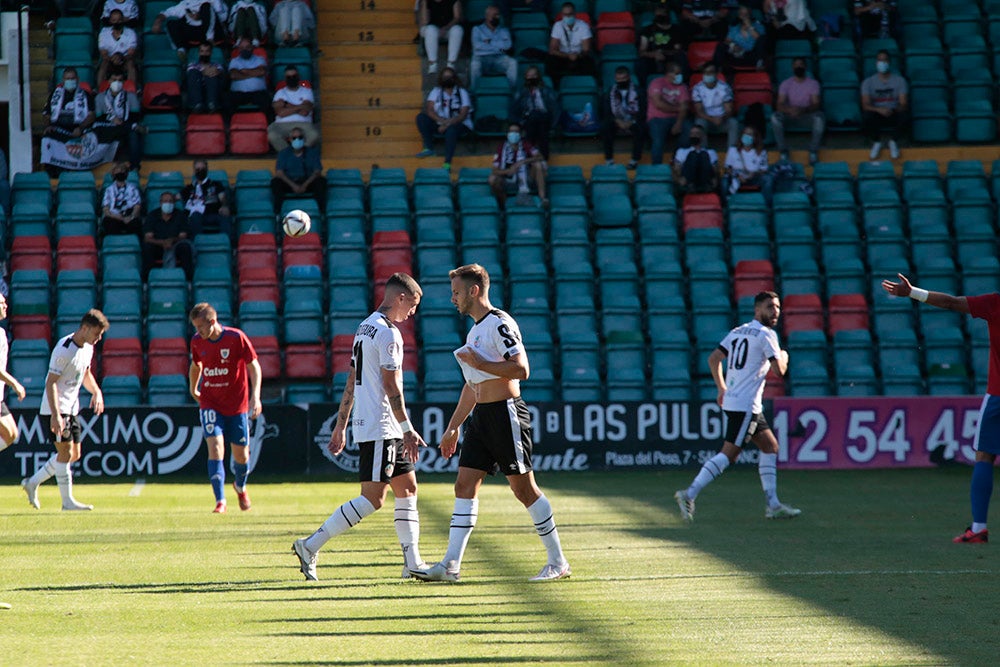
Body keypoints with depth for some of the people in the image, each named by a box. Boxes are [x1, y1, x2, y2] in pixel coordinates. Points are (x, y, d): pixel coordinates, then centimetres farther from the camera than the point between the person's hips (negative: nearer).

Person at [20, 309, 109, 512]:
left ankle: (33, 482, 22)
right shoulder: (64, 350, -21)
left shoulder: (88, 347, 6)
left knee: (74, 455, 10)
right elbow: (50, 382, -23)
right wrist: (55, 415, -29)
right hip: (56, 409, -9)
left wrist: (96, 391, 5)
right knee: (66, 453, -10)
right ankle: (68, 502, -4)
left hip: (71, 408, 9)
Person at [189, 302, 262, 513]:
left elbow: (254, 366, -10)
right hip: (210, 403, 1)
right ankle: (220, 501, -17)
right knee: (215, 448, -17)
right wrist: (193, 389, 25)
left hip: (237, 404, -1)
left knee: (241, 454, 6)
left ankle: (240, 487, 39)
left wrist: (255, 396, -20)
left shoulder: (236, 338, -14)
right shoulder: (197, 341, -2)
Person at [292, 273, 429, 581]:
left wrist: (340, 427, 21)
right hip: (380, 429, -10)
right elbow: (391, 387, -18)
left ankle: (413, 562, 13)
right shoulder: (388, 333, -13)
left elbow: (351, 383, 19)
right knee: (372, 499, -11)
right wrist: (407, 430, -17)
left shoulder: (365, 328, 16)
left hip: (366, 425, 10)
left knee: (408, 488, 13)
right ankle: (311, 546, -12)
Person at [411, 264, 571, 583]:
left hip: (505, 413, -9)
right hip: (480, 417, 9)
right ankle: (450, 565, 0)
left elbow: (521, 369, -23)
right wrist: (453, 427, 25)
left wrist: (480, 364, -19)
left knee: (523, 488, -5)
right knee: (465, 486, 2)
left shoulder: (499, 323, -11)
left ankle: (558, 562, 4)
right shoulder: (476, 329, 19)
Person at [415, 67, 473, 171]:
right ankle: (428, 148, -22)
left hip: (459, 125, -4)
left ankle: (447, 163, -45)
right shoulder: (436, 91, 7)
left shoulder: (462, 93, 1)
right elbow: (429, 110, -6)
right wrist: (441, 120, -25)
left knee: (451, 130, -39)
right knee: (421, 117, -19)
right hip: (439, 124, 4)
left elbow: (463, 115, -10)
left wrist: (448, 124, -25)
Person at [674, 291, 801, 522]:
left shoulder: (738, 332, 14)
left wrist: (722, 389, 19)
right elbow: (779, 369, -12)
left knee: (770, 446, 16)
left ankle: (773, 505, 16)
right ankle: (690, 494, -17)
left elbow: (714, 358, 14)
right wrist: (783, 357, 10)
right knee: (729, 454, -12)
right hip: (745, 405, -10)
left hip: (731, 400, 10)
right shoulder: (766, 335, -10)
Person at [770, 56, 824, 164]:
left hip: (807, 116, 0)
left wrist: (803, 110, -33)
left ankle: (813, 151, -22)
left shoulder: (813, 83, -1)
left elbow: (816, 104, -11)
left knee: (819, 117, -35)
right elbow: (780, 105, -11)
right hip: (790, 116, 0)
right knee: (775, 117, -32)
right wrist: (789, 110, -36)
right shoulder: (786, 84, -1)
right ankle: (783, 152, -24)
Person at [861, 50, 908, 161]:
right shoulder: (868, 82, 0)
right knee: (866, 116, -35)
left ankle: (893, 141, -5)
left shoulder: (899, 80, 0)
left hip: (894, 114, 0)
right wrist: (879, 110, -33)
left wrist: (895, 110, -32)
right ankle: (876, 142, -5)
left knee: (902, 115, -36)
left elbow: (904, 104, -8)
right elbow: (865, 105, -11)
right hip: (877, 114, 0)